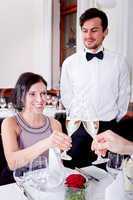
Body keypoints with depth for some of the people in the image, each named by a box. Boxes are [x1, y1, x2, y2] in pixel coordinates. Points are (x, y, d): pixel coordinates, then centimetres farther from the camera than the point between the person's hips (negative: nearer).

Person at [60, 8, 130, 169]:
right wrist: (79, 119, 9)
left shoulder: (119, 62, -3)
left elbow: (124, 95, 5)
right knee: (74, 170, 9)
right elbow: (66, 96, 5)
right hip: (78, 128, 0)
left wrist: (113, 120, 10)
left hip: (108, 128, 0)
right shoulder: (69, 63, -4)